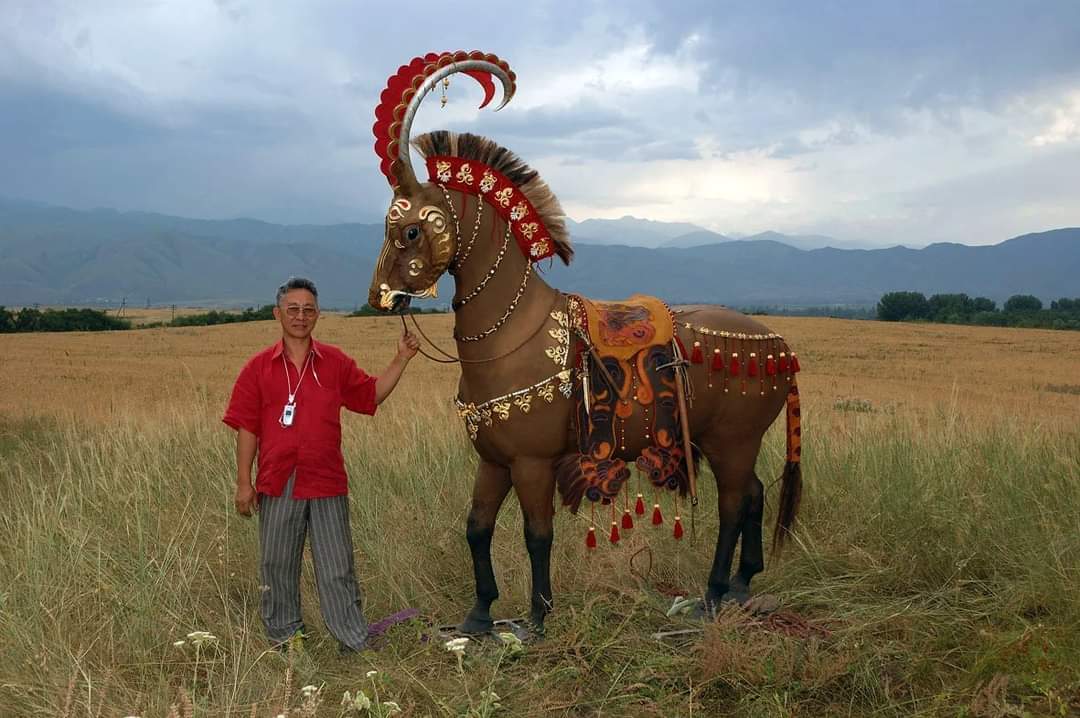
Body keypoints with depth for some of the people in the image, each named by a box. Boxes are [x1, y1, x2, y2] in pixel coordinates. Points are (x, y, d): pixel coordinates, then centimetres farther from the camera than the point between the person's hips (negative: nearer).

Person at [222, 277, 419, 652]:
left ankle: (355, 641, 13)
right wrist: (244, 483, -2)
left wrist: (401, 359, 2)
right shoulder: (259, 367, 1)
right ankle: (284, 639, 27)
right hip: (277, 486, 0)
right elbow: (246, 427, 1)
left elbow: (372, 394, 13)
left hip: (327, 483, 0)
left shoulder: (336, 362, 5)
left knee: (336, 568, 5)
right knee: (277, 567, 12)